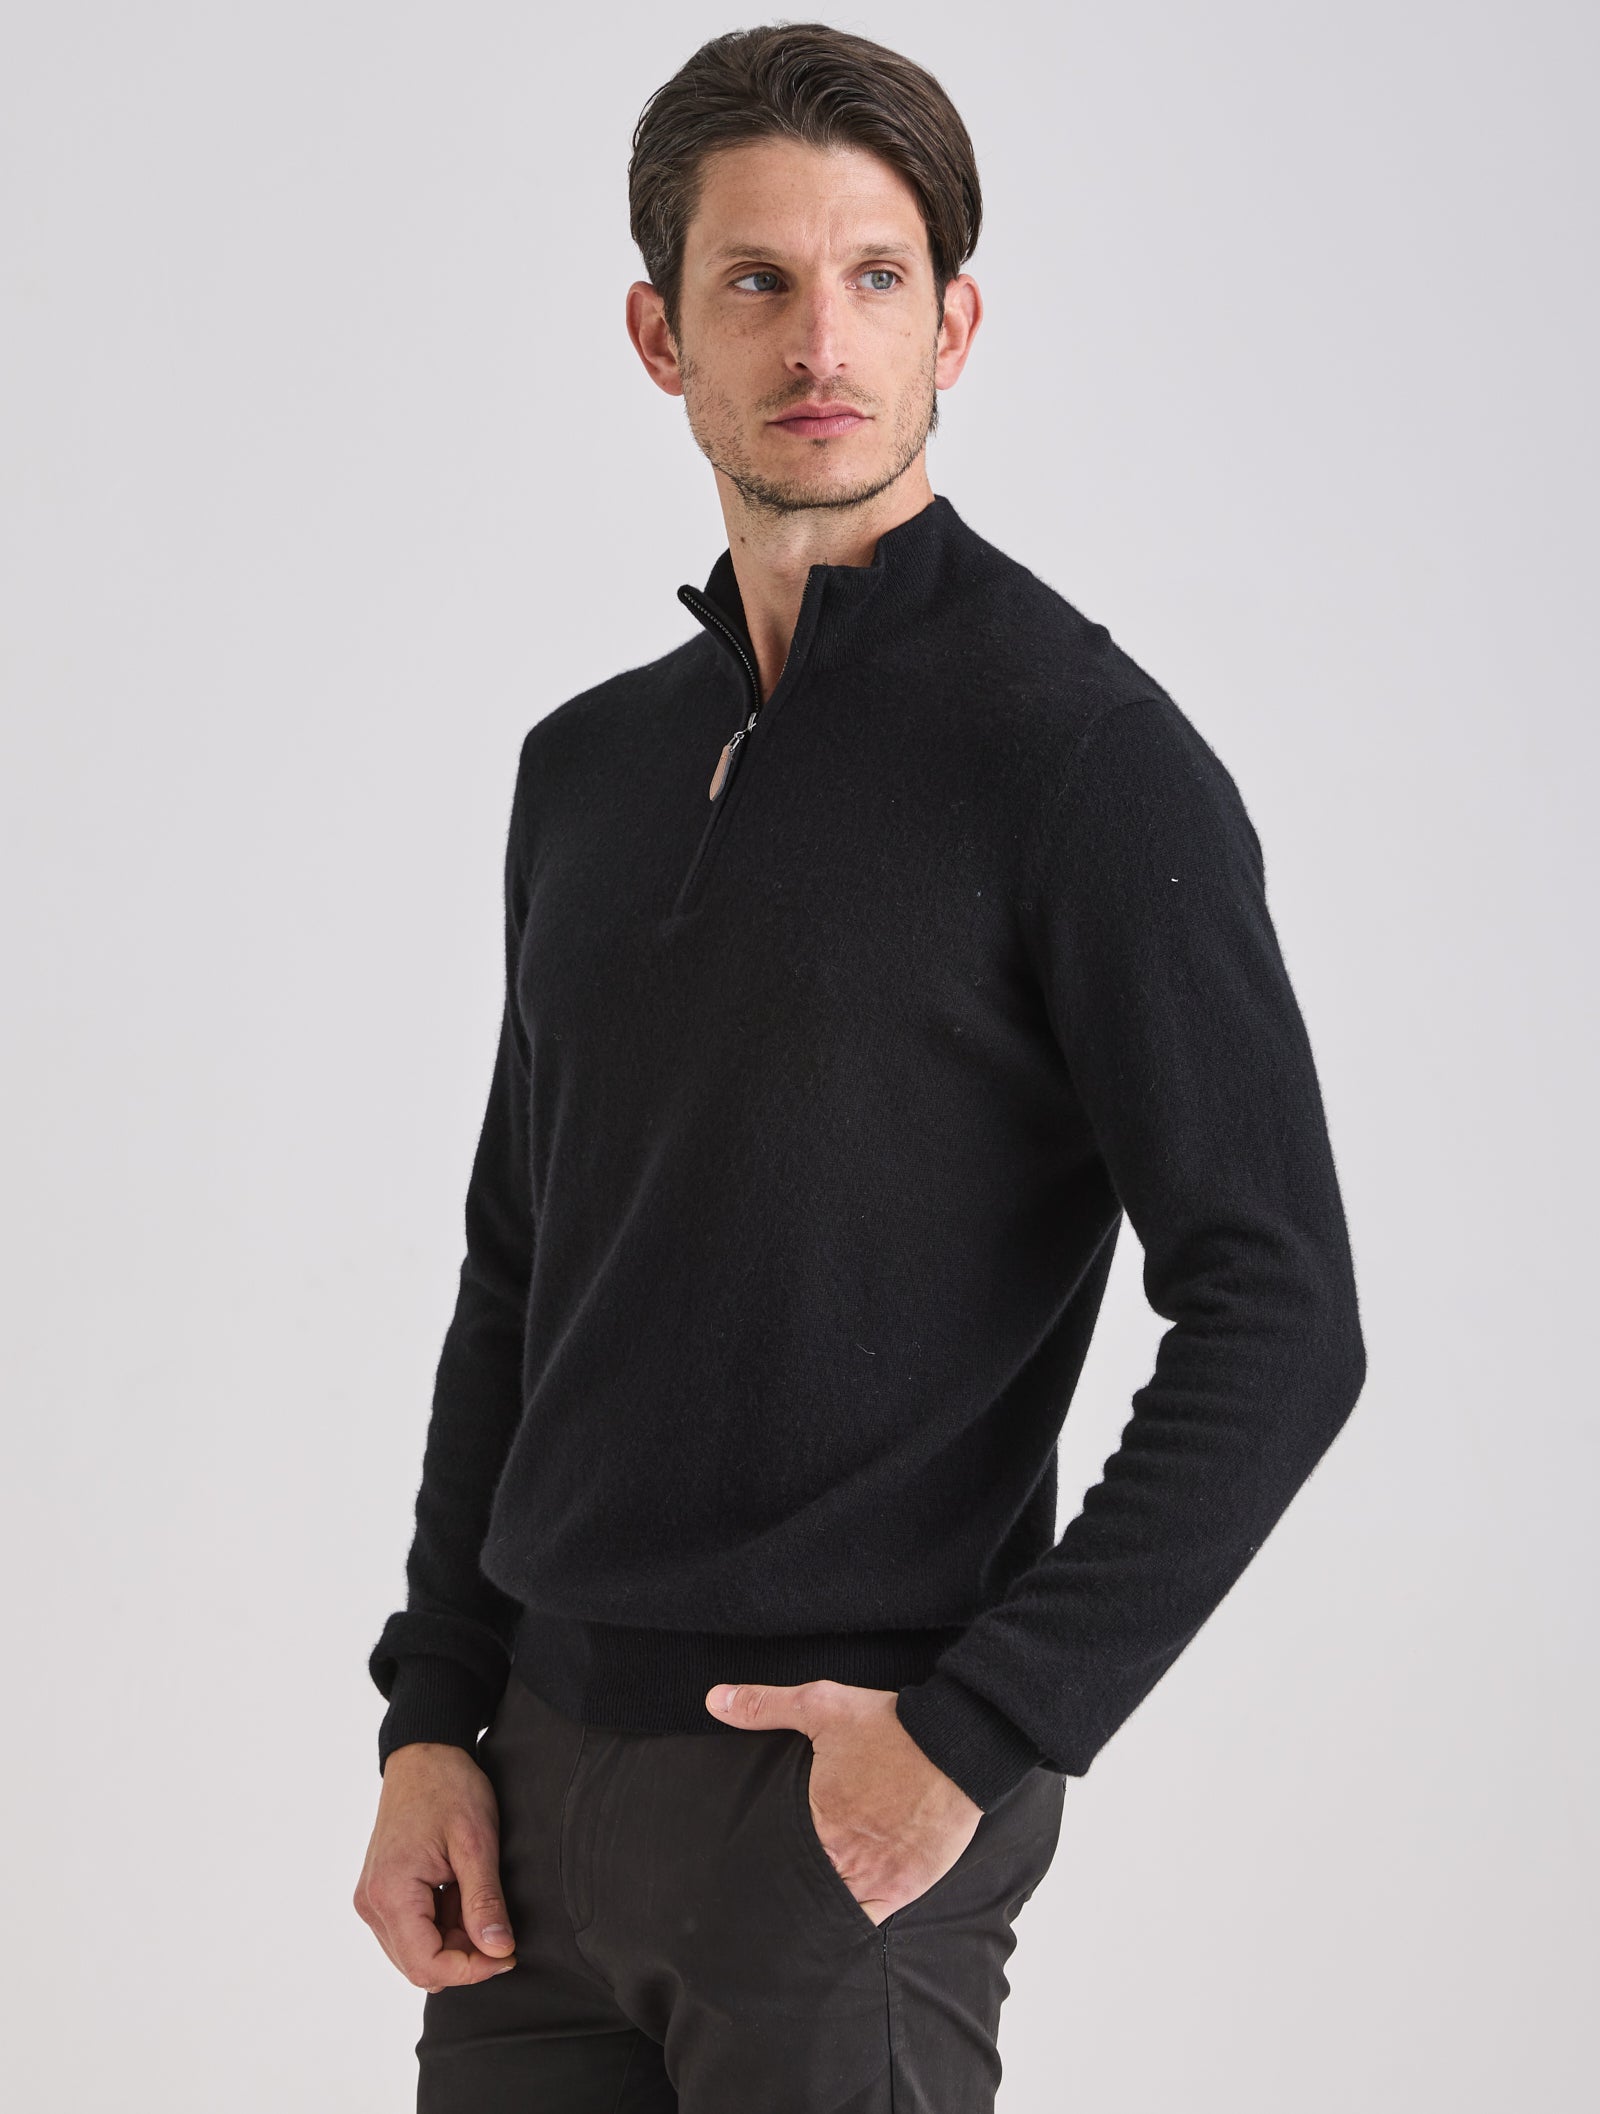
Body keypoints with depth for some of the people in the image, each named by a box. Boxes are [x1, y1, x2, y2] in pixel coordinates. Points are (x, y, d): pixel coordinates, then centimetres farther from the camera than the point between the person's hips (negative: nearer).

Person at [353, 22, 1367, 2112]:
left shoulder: (1084, 751, -10)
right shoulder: (590, 767, 10)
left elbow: (1277, 1324, -14)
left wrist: (979, 1731, -17)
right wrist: (433, 1719, 8)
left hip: (849, 1798, -6)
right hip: (548, 1779, 6)